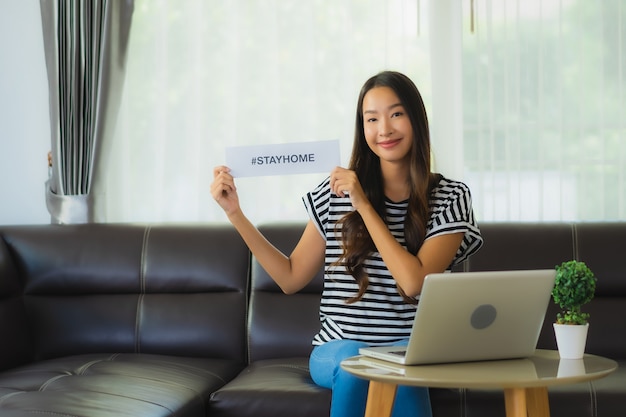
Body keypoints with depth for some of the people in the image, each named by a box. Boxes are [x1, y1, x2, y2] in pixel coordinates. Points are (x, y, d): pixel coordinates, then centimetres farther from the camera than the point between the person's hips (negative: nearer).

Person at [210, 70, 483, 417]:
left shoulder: (449, 197, 0)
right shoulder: (336, 192, 5)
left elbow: (414, 282, -14)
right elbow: (291, 278, 10)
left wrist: (363, 205, -12)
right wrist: (235, 214, 4)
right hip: (337, 350, 2)